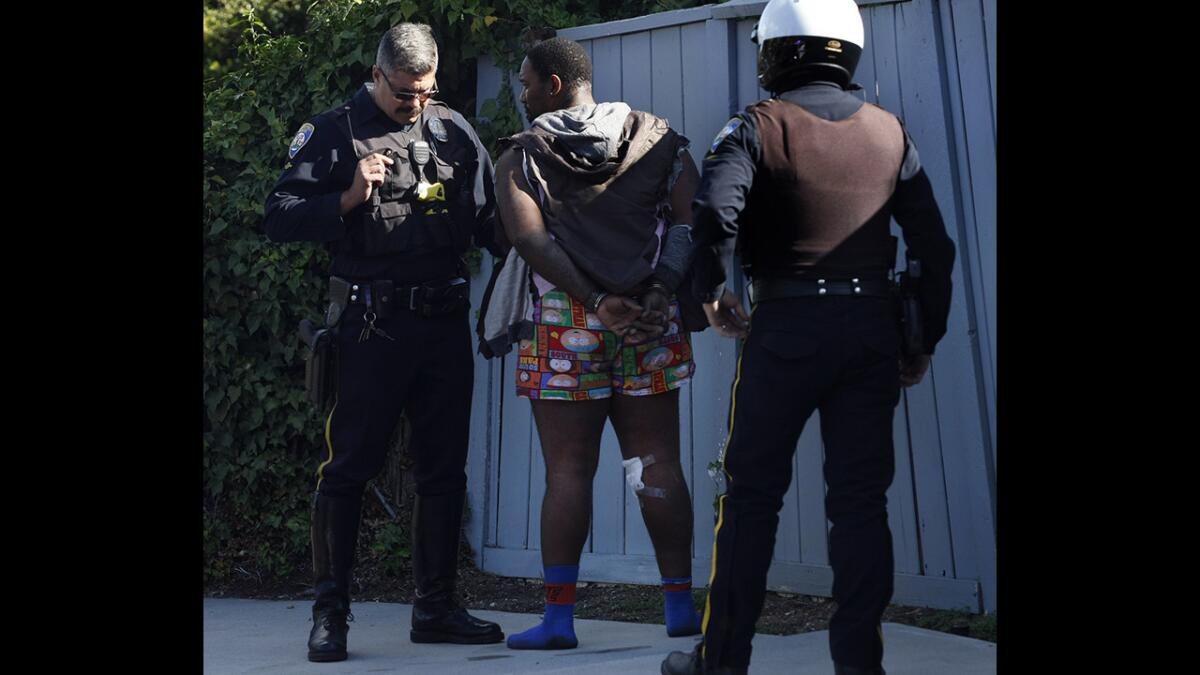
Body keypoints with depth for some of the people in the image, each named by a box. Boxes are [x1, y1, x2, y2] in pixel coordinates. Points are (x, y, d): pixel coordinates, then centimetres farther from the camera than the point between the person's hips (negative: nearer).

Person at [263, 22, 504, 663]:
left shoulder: (453, 129, 13)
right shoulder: (333, 132, 2)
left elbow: (488, 217, 18)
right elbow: (278, 216, -1)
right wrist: (349, 199, -14)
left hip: (445, 321, 4)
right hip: (373, 326, -4)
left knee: (444, 467, 8)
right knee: (349, 466, 0)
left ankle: (435, 606, 21)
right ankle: (329, 614, 13)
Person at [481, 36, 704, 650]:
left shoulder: (520, 157, 4)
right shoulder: (659, 139, 12)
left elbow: (529, 240, -11)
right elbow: (691, 218, -1)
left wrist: (596, 301, -15)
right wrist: (659, 292, -8)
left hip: (562, 324, -2)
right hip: (652, 324, 3)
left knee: (568, 470, 2)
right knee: (658, 462, 8)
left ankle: (558, 616, 6)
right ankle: (680, 605, 12)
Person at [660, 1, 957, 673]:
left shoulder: (758, 125, -3)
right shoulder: (890, 131, 9)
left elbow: (715, 210, -21)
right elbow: (936, 247, 7)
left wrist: (712, 291, -5)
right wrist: (926, 341, 14)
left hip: (786, 323, -3)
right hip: (873, 326, 4)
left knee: (753, 492, 7)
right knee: (861, 497, 9)